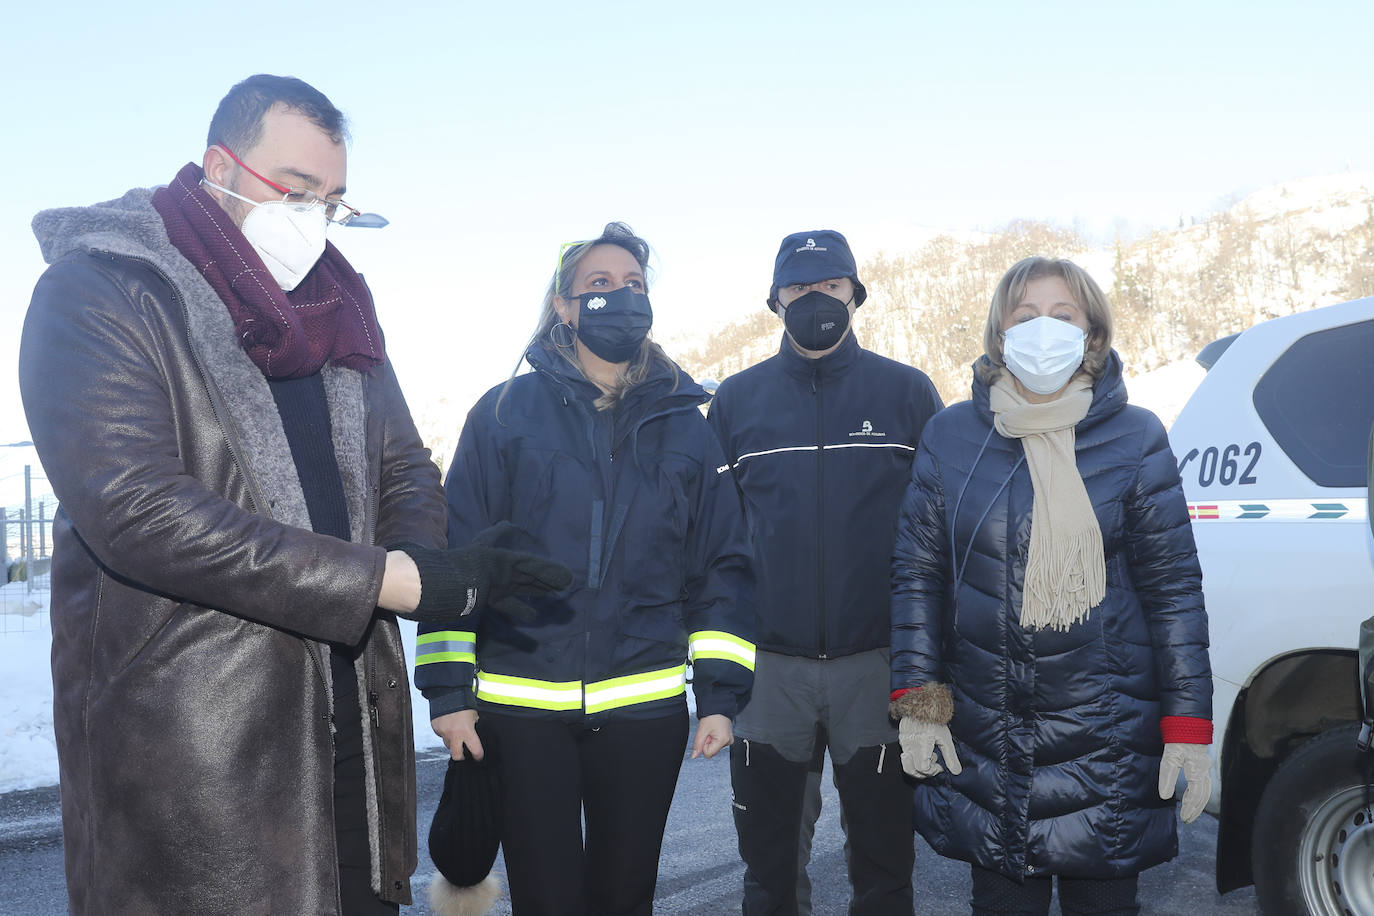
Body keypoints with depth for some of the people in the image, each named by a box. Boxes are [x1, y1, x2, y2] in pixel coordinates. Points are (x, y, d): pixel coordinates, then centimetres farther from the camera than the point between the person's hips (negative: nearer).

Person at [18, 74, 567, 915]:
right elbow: (134, 508, -21)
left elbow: (406, 471, 15)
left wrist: (423, 558, -10)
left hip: (354, 718, 6)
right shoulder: (97, 292, -9)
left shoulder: (337, 304, 12)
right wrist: (393, 581, -22)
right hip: (183, 748, -6)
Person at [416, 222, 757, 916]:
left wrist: (721, 695, 0)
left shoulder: (685, 427, 6)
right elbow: (456, 553, 0)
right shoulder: (506, 412, 1)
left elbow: (723, 566, 6)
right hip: (521, 707, -1)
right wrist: (448, 688, -4)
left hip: (645, 708, 2)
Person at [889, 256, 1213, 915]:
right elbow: (916, 574, 4)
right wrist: (917, 702, -2)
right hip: (980, 743, 1)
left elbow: (1173, 587, -1)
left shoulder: (1135, 438, -1)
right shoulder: (951, 436, 1)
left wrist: (1187, 731, -4)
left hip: (1106, 738, -1)